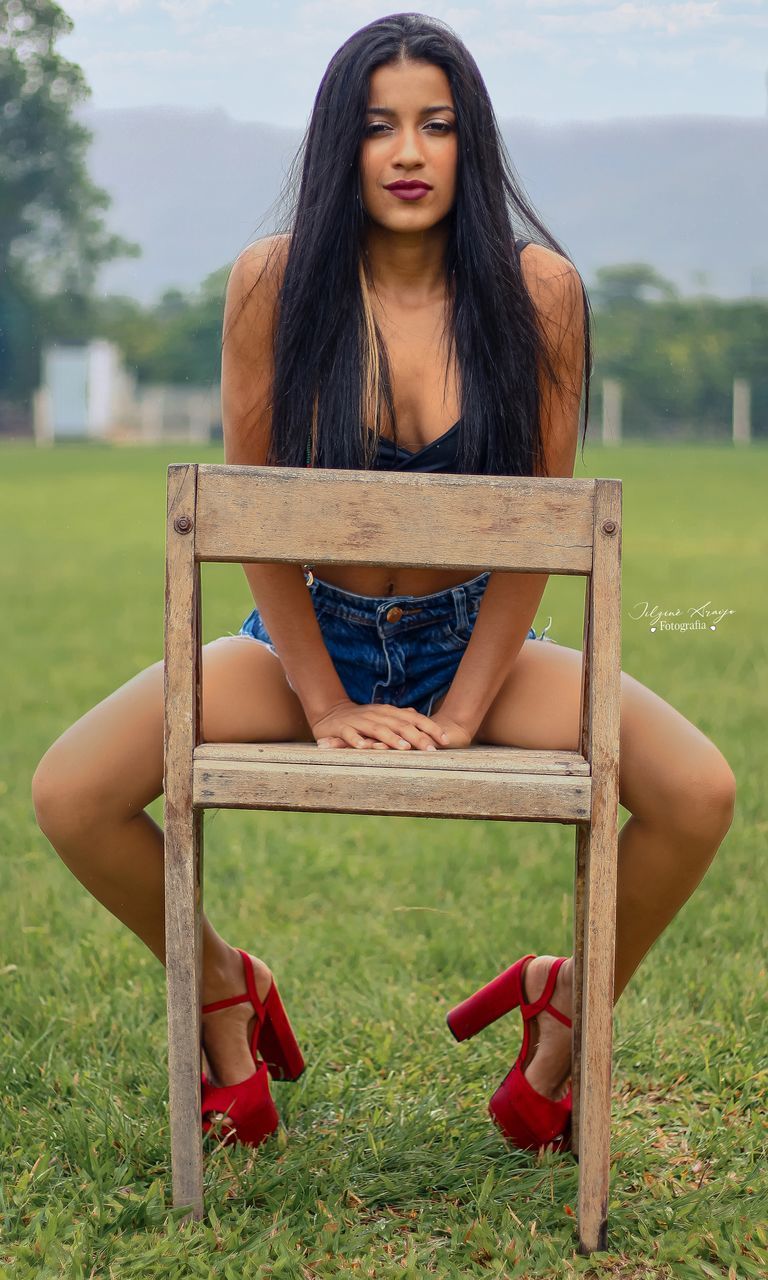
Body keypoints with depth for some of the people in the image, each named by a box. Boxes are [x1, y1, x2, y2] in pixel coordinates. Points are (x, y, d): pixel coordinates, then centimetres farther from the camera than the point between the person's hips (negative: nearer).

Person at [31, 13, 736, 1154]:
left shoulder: (538, 289, -10)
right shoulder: (274, 281, -10)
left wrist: (461, 715, -14)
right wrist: (325, 706, -11)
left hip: (476, 638, 0)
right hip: (312, 634, 0)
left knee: (698, 792, -24)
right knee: (70, 796, -20)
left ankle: (576, 997, 7)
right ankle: (223, 989, 11)